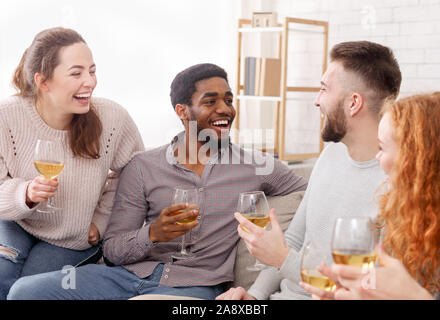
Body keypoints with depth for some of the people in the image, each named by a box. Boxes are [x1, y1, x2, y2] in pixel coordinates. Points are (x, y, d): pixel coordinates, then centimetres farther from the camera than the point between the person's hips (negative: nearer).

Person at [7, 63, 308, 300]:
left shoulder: (257, 166, 7)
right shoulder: (143, 167, 8)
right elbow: (112, 250, 5)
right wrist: (152, 234, -15)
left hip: (193, 285, -2)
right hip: (131, 273, 3)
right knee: (25, 291, -16)